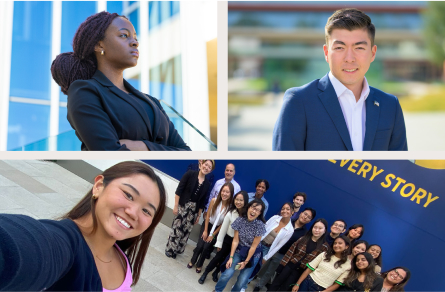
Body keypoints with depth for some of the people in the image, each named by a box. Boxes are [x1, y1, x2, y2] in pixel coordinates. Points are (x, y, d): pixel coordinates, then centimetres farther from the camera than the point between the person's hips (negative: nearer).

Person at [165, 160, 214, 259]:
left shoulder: (207, 184, 4)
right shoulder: (190, 174, -7)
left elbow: (202, 201, 9)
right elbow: (179, 190, -9)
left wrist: (199, 215, 8)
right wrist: (176, 206, -13)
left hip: (194, 209, 4)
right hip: (183, 206, -4)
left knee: (186, 231, 7)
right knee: (177, 228, -3)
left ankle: (177, 250, 20)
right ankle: (170, 250, 11)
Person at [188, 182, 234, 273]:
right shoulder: (214, 200, -19)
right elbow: (208, 216, -7)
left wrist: (213, 235, -5)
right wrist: (205, 231, -4)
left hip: (217, 229, -1)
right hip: (207, 225, 1)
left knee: (206, 247, -6)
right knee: (200, 246, -6)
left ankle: (199, 265, 21)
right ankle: (192, 261, 23)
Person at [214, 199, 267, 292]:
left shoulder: (260, 225, -19)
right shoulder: (240, 220, -12)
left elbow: (254, 246, -13)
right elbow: (235, 240, -6)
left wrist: (246, 262, -9)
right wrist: (231, 257, -9)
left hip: (252, 254, -2)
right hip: (239, 250, 2)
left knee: (241, 282, -10)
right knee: (227, 274, -14)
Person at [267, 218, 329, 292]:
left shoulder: (324, 247, -8)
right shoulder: (303, 239, -4)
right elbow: (291, 251, -1)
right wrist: (282, 264, -5)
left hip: (300, 271, -1)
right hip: (290, 265, 1)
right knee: (276, 283, 7)